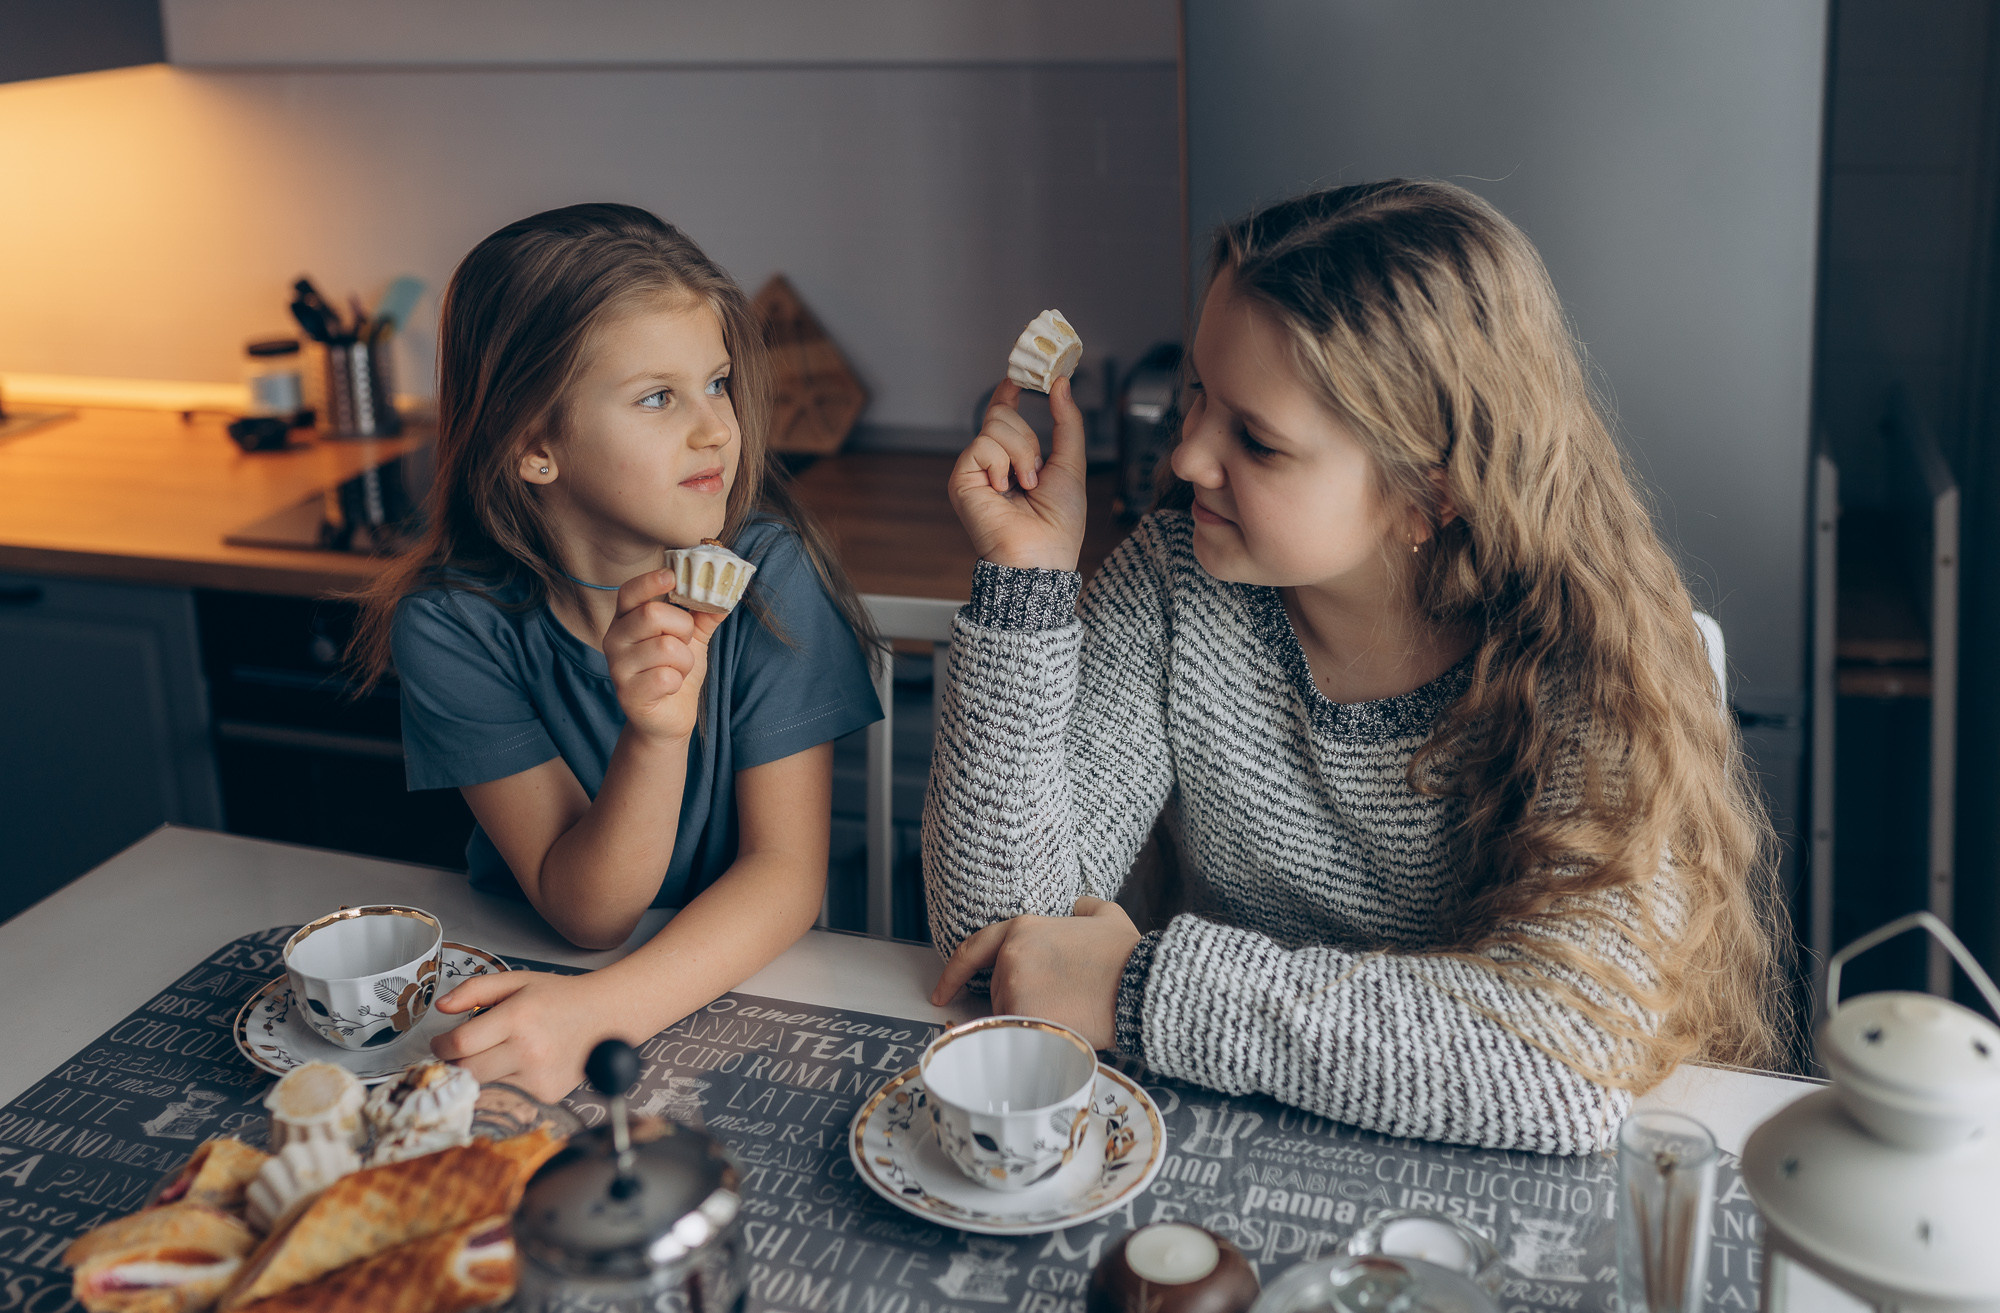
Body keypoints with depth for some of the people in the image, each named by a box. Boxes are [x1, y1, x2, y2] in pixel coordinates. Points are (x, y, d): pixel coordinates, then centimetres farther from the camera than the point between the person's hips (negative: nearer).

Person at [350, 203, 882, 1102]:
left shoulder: (769, 571, -13)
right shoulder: (452, 624, -13)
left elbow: (787, 872, -15)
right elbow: (586, 913, -14)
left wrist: (602, 1011, -31)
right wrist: (655, 735, -33)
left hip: (742, 985, -1)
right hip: (527, 974, 1)